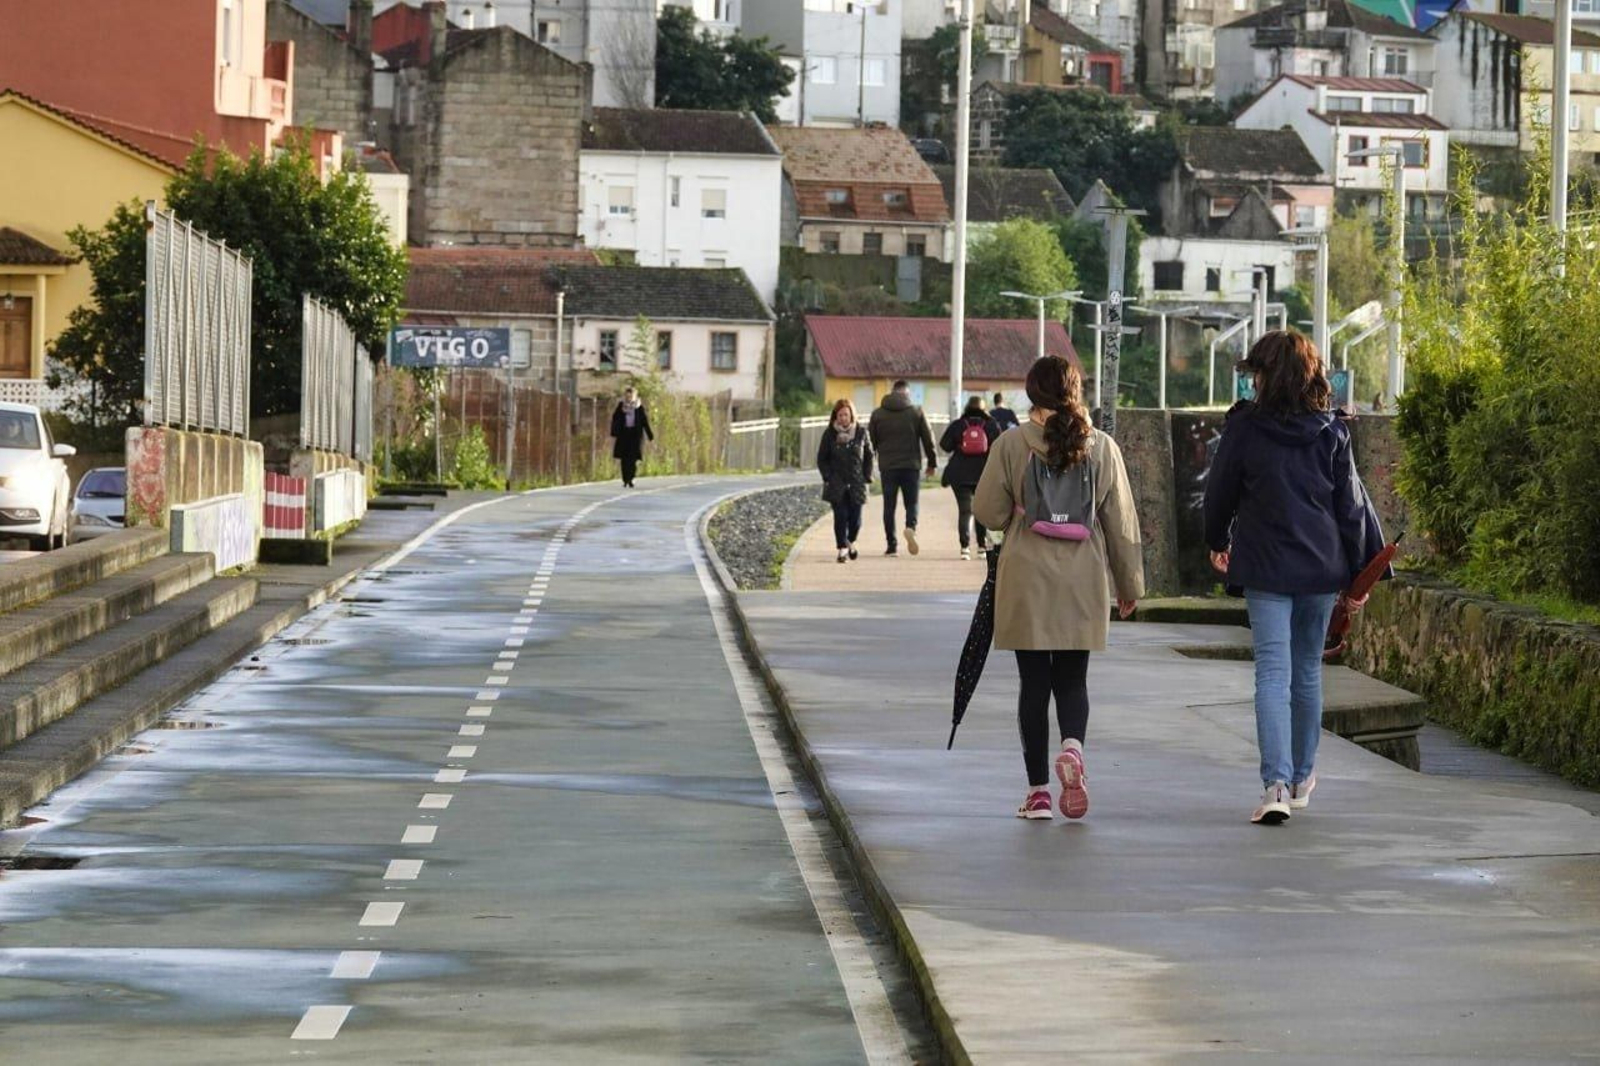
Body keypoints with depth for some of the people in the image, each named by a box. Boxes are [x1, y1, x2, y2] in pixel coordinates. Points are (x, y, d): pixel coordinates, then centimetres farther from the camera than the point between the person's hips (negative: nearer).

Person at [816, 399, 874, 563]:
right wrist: (828, 477, -4)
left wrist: (867, 476, 3)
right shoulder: (829, 434, -1)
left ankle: (851, 542, 28)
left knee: (855, 517, 1)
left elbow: (869, 456, 10)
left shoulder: (861, 432, 1)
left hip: (857, 483, 1)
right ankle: (842, 549, -2)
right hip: (837, 484, -1)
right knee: (841, 516, -8)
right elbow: (822, 459, 6)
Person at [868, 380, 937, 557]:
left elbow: (871, 442, 6)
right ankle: (911, 527, -23)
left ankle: (892, 545, 4)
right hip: (911, 466, -1)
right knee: (911, 503, 7)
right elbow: (928, 439, 3)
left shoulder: (878, 414, 4)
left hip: (887, 467, 1)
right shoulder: (916, 412, 1)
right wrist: (932, 463, 12)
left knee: (889, 506, 7)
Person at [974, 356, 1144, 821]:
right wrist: (1130, 583, 13)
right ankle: (1072, 746, -19)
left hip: (1026, 581, -1)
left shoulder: (1011, 444, -5)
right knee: (1072, 679, 11)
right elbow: (1122, 522, 5)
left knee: (1034, 683, 6)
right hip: (1083, 586, 1)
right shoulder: (1102, 447, 1)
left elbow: (987, 512, -3)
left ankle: (1038, 790, 6)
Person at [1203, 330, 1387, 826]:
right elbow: (1352, 504, 1)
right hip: (1322, 566, 3)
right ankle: (1302, 778, 29)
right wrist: (1360, 573, 7)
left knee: (1273, 674, -6)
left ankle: (1276, 783, -21)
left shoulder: (1245, 427, -5)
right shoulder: (1331, 433, 0)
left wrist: (1218, 541, 24)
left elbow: (1220, 490, 5)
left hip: (1266, 567, -3)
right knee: (1308, 671, 17)